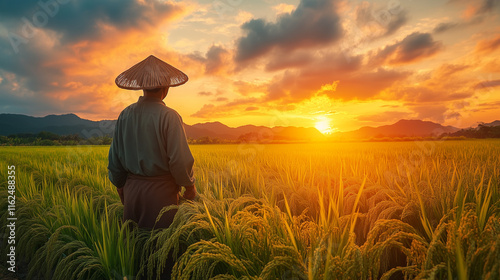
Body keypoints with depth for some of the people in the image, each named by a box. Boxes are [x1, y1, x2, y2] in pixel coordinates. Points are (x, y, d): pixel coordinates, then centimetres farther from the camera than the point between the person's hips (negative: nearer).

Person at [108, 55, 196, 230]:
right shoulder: (169, 116, -15)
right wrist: (190, 185, -1)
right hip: (161, 190, -5)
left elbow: (114, 157, 11)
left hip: (132, 189, 6)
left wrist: (120, 185, 23)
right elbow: (180, 158, -17)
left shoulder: (125, 115, 3)